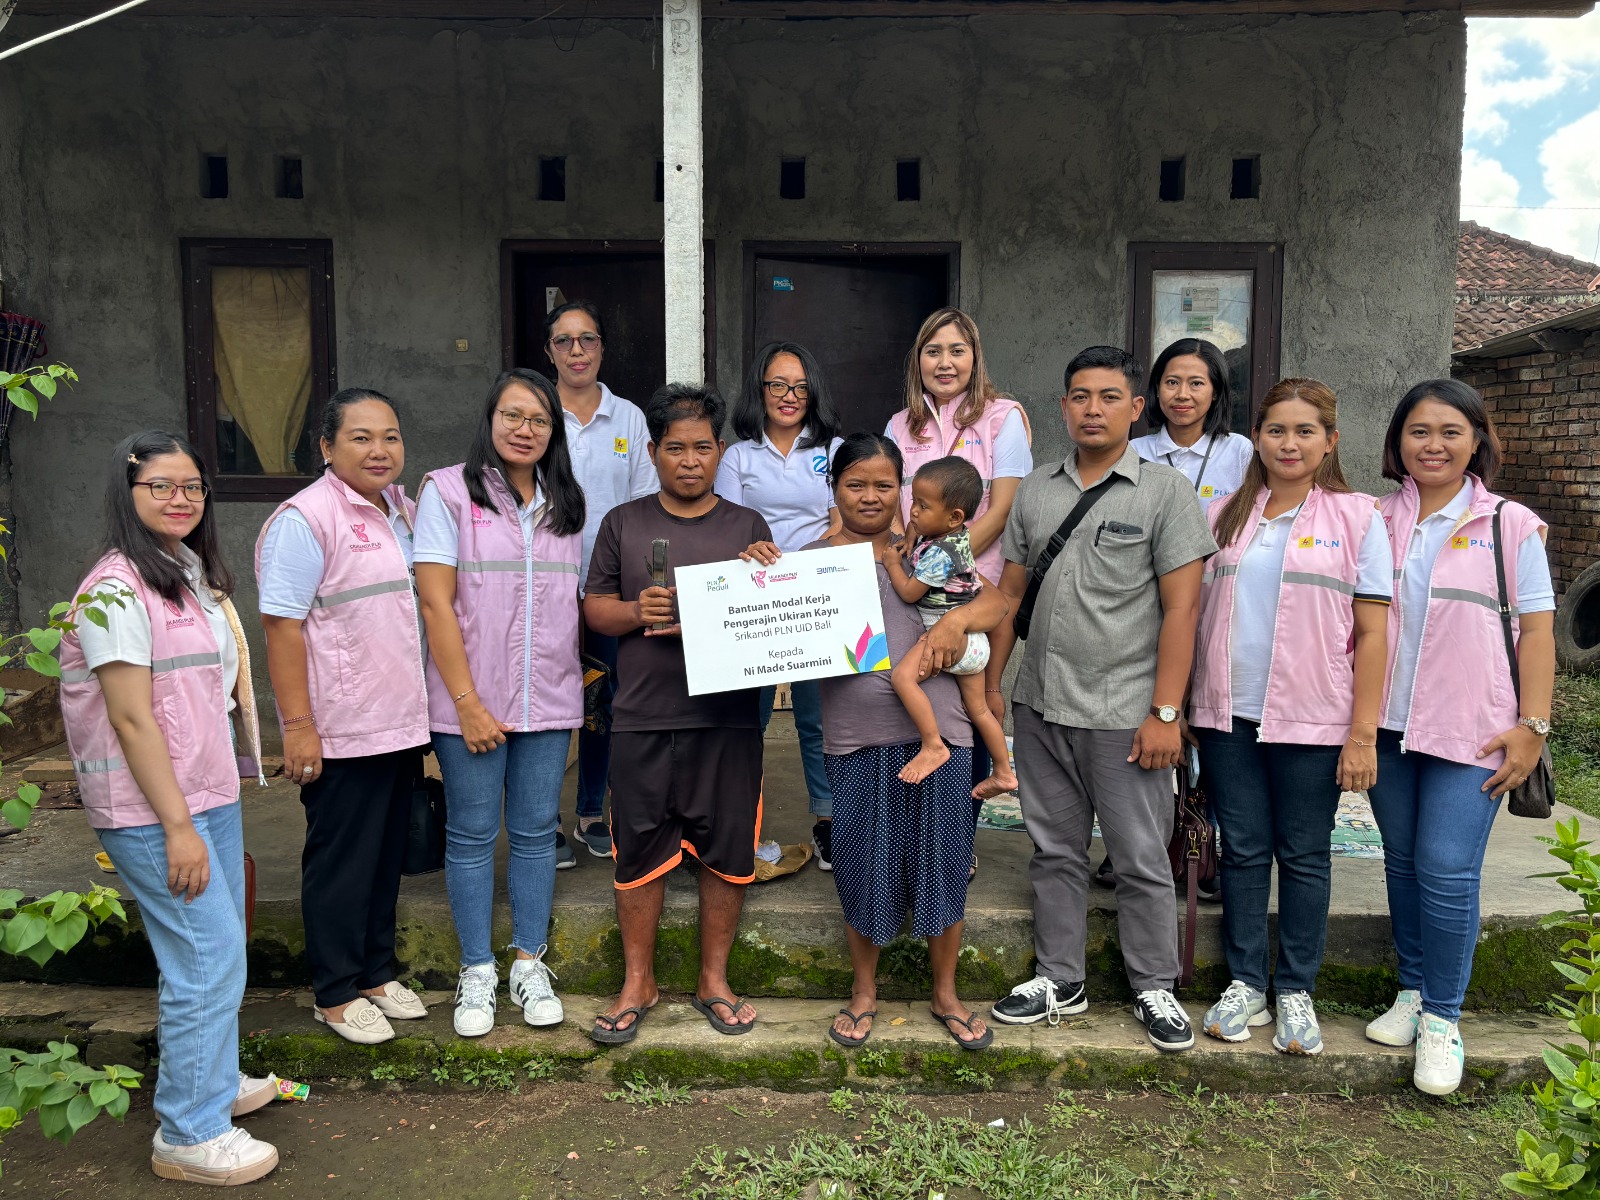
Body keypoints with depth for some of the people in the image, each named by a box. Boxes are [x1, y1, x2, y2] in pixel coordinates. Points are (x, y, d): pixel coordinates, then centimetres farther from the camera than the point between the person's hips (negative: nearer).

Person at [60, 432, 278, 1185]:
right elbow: (131, 719, -18)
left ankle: (212, 1080, 34)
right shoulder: (116, 591, -15)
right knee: (211, 962, -5)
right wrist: (177, 826, -18)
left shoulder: (194, 574, 13)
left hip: (211, 792, 8)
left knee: (216, 950, 16)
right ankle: (189, 1137, 9)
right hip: (151, 810, -8)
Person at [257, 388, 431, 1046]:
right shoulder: (306, 518, -14)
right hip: (341, 732, -8)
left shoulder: (401, 510, 10)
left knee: (388, 854, 17)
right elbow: (281, 624, -17)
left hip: (400, 721, 8)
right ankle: (336, 993, 21)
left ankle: (376, 971, 33)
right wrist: (298, 726, -19)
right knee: (341, 861, 5)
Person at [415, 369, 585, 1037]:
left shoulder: (566, 503, 10)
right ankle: (477, 971, 21)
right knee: (472, 834, 6)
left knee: (536, 831, 10)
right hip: (471, 701, -3)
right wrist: (467, 701, -13)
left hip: (549, 700, 4)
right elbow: (436, 604, -9)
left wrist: (579, 683, 8)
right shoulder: (448, 492, -4)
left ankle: (529, 965, 24)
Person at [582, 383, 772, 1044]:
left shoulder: (748, 526, 8)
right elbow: (595, 606, 8)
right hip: (643, 718, 0)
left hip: (727, 719, 0)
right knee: (638, 851, 6)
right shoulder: (623, 523, 10)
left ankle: (713, 978, 24)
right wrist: (639, 611, -13)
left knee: (727, 852, 6)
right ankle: (637, 981, 24)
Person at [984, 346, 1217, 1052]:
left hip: (1123, 714, -4)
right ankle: (1060, 981, 29)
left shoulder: (1165, 491, -4)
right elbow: (1010, 596, 13)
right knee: (1055, 852, 14)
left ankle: (1154, 988, 24)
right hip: (1040, 708, 4)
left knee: (1141, 860, 6)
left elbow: (1181, 608, -8)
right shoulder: (1034, 491, 9)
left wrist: (1164, 713, -13)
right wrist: (988, 688, 9)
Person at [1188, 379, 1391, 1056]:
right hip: (1228, 715, 2)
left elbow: (1372, 633, -3)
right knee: (1243, 850, 10)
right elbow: (1191, 611, 10)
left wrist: (1363, 733, -7)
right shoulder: (1224, 516, 8)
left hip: (1312, 720, -2)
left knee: (1304, 855, 8)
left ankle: (1295, 992, 23)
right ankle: (1245, 983, 23)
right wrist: (1178, 707, 3)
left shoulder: (1356, 517, 0)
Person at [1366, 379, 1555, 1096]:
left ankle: (1442, 1017, 10)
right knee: (1403, 862, 12)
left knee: (1448, 870, -7)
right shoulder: (1377, 520, 7)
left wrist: (1533, 725, -6)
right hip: (1387, 723, 3)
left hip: (1472, 732, -3)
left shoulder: (1512, 525, 0)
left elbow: (1535, 631, -1)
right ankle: (1413, 991, 28)